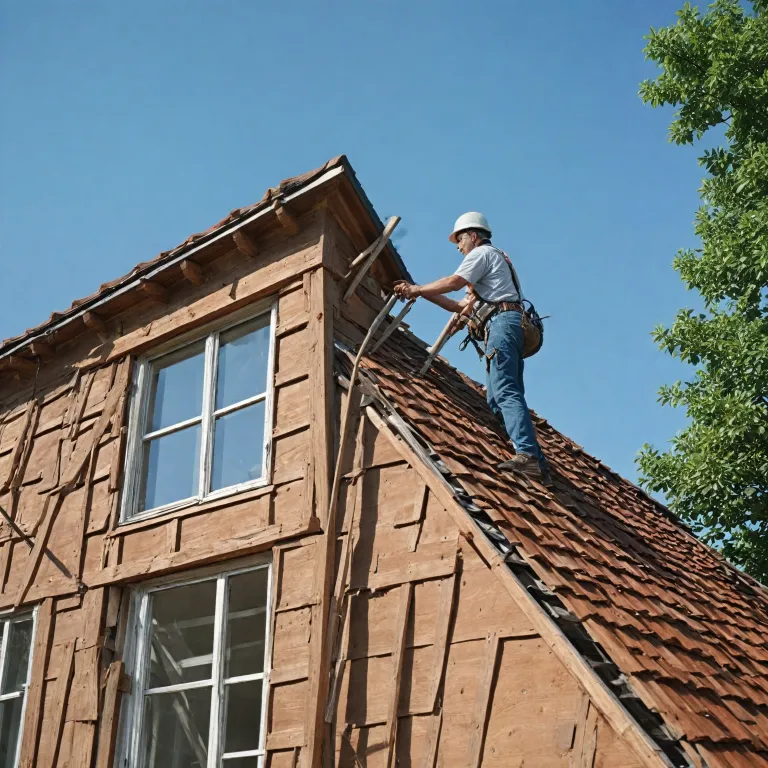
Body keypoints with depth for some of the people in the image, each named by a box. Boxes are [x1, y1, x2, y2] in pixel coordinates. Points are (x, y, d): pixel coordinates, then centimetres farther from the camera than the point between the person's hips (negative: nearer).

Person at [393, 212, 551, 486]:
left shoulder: (482, 252, 7)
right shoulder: (493, 259, 36)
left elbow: (453, 282, -9)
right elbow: (462, 307, 32)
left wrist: (417, 289, 5)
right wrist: (420, 293, 28)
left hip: (502, 321, -10)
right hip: (509, 325, 10)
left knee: (505, 392, -23)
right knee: (497, 397, 3)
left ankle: (527, 455, -37)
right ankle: (537, 464, -6)